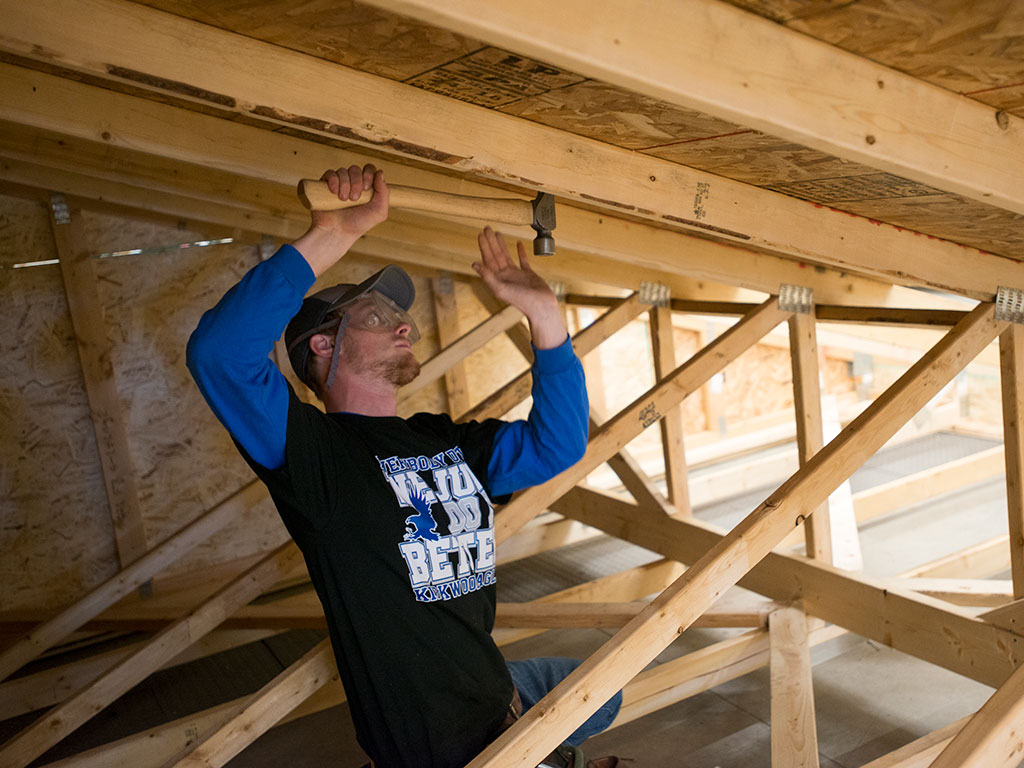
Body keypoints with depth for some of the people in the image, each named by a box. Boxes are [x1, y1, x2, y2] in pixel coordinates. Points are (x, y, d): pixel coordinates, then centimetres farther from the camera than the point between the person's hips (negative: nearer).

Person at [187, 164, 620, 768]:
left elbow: (557, 442, 5)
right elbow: (219, 353, -34)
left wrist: (544, 312, -3)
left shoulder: (446, 441, 6)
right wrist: (334, 234, -33)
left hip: (495, 690, 8)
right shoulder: (316, 450, -18)